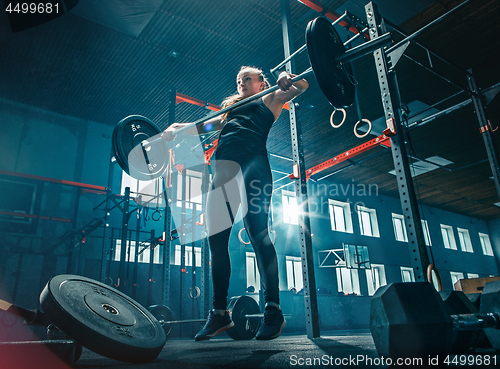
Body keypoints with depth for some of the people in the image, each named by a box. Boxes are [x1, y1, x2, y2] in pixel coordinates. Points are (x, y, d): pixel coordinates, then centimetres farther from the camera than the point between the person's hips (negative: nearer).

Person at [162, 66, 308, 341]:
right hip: (223, 170, 6)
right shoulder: (232, 108, 37)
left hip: (252, 163, -6)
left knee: (257, 233, -15)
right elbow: (204, 126, 36)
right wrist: (177, 129, 20)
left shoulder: (269, 100, 21)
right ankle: (219, 312, 7)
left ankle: (273, 311, -9)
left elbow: (303, 86, 10)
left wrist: (288, 82, -13)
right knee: (216, 239, -1)